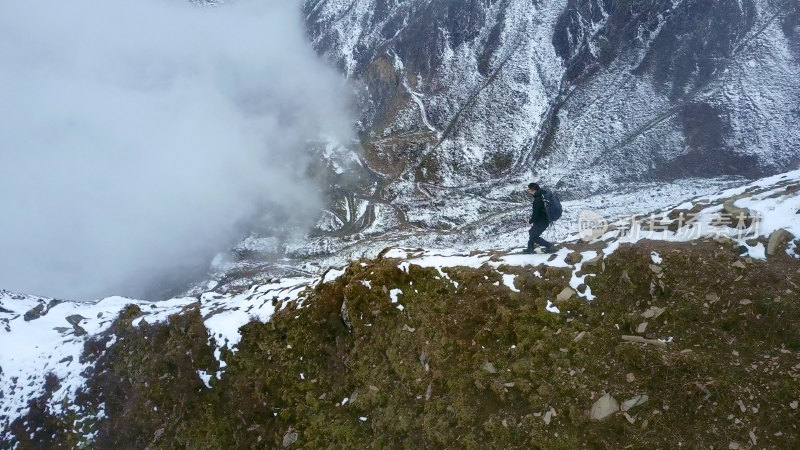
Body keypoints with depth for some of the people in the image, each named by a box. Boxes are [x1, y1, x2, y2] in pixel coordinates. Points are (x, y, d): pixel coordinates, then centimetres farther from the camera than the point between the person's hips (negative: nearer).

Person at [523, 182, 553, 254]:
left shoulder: (537, 200, -29)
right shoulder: (541, 195, 2)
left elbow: (535, 214, -25)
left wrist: (530, 222, -8)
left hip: (541, 222, -10)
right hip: (544, 219, 10)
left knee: (534, 236, 4)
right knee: (531, 232, 22)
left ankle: (549, 245, 10)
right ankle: (530, 248, 34)